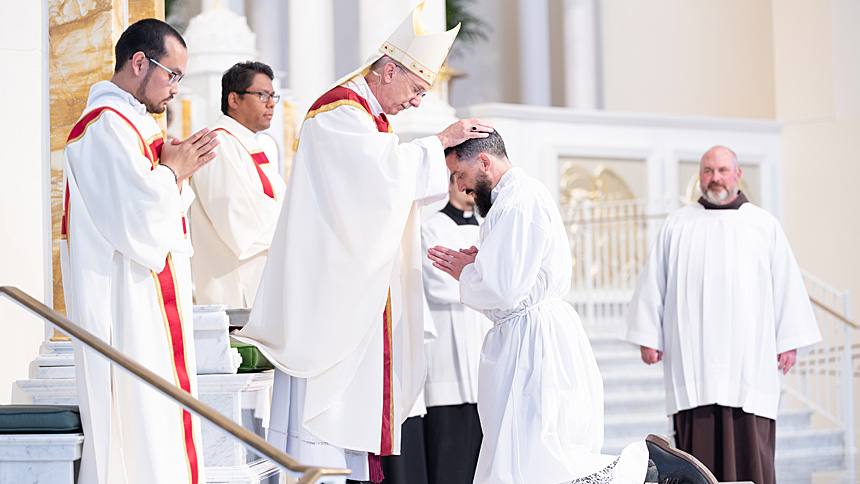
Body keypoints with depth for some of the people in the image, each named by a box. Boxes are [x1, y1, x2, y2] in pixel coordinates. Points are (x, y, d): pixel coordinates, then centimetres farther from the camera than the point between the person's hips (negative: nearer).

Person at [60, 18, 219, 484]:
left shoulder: (130, 121, 18)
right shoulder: (107, 124, -15)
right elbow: (138, 216, -22)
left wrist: (175, 172, 6)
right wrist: (173, 172, -7)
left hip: (151, 300, 11)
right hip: (127, 302, -11)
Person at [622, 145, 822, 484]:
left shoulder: (764, 225, 10)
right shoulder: (678, 225, 11)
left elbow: (787, 284, 8)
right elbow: (654, 282, 11)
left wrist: (790, 342, 2)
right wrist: (648, 337, 4)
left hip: (747, 357, 0)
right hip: (693, 361, 0)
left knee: (750, 443, -6)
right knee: (699, 446, -5)